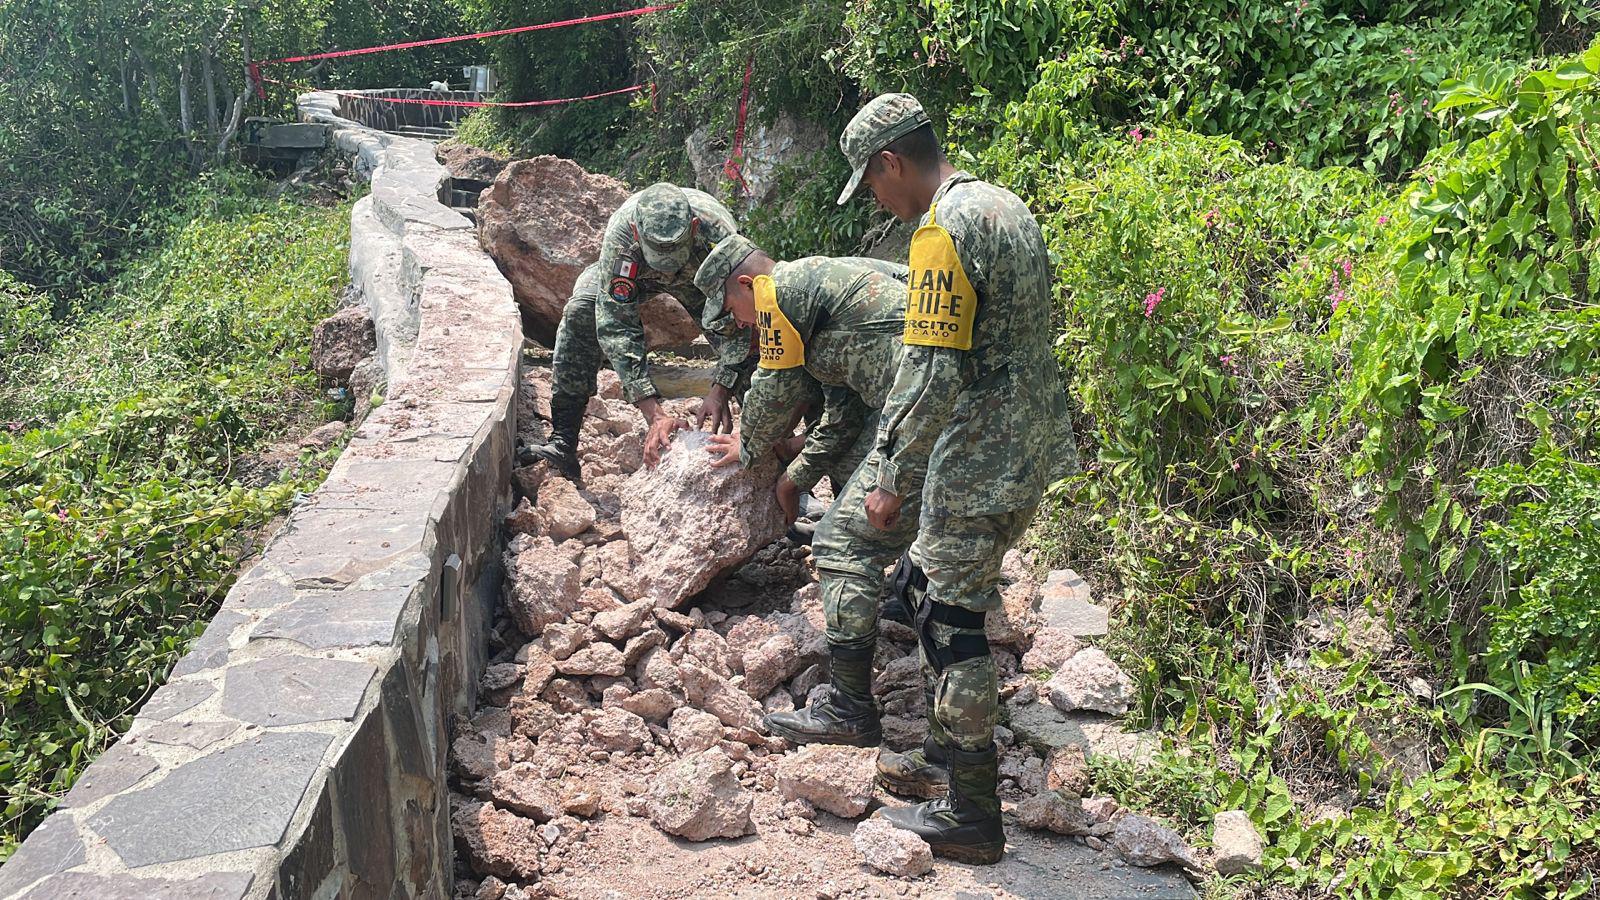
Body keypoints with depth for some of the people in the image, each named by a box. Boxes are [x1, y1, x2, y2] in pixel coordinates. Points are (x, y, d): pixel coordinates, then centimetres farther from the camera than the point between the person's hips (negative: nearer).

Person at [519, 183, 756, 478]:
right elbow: (617, 327, -41)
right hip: (635, 273, 0)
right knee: (580, 312, -27)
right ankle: (562, 441, -23)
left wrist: (720, 391, -45)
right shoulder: (620, 235, -41)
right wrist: (655, 415, -47)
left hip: (704, 278, 0)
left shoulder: (719, 235, -43)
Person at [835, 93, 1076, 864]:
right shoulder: (1005, 206, 12)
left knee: (951, 624, 1)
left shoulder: (943, 231, -19)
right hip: (1028, 451, 10)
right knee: (932, 586, 22)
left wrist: (893, 480, -15)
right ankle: (948, 749, 37)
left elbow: (933, 374, -24)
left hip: (978, 466, -10)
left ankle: (971, 816, 12)